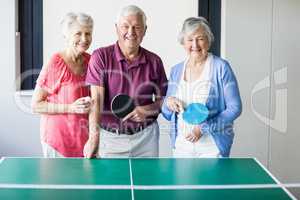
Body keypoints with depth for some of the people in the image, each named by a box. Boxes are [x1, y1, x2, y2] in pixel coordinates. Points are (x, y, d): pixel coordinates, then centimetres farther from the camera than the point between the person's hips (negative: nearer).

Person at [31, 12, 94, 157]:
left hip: (86, 135, 5)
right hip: (58, 138, -5)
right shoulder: (55, 64, -15)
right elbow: (36, 105, -12)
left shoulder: (90, 61, 3)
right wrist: (71, 108, -20)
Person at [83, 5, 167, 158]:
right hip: (109, 137, -2)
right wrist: (94, 137, -24)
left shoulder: (154, 61, 3)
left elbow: (163, 99, 11)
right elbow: (96, 99, -14)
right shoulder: (101, 56, -5)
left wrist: (146, 110, -10)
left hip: (145, 137, 2)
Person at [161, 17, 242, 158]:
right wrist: (168, 102, -8)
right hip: (181, 145, 4)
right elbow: (168, 114, 14)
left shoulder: (221, 67, -6)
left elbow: (234, 108, -9)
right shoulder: (176, 71, 8)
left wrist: (204, 128, -16)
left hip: (212, 147, -4)